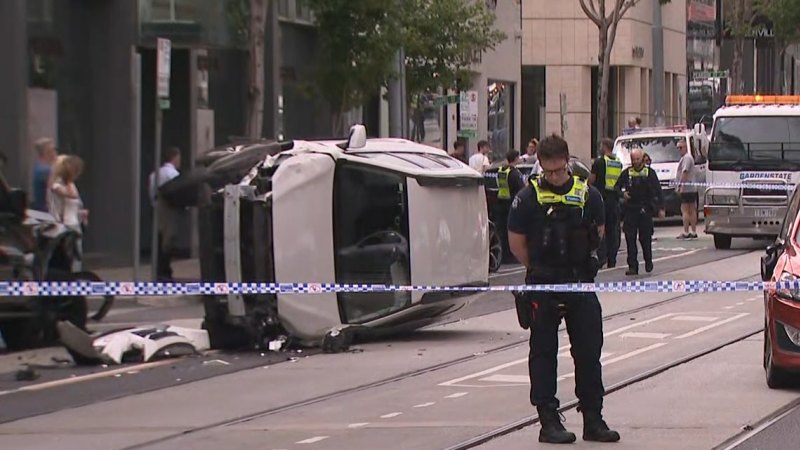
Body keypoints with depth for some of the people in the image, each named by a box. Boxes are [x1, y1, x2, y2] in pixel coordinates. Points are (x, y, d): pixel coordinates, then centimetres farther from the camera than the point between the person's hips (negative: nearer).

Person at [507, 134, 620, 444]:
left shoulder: (588, 195, 3)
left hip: (581, 282, 3)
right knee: (543, 353, 3)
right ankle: (548, 421, 6)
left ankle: (593, 419, 12)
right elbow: (516, 243, 0)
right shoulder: (528, 198, -6)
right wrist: (540, 269, 5)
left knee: (589, 351, 5)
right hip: (542, 288, -3)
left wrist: (580, 264, 13)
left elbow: (598, 233, 16)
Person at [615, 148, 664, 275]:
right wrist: (622, 193, -8)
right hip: (630, 210, 2)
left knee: (646, 238, 2)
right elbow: (617, 187, 15)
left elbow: (658, 191, 3)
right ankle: (632, 266, -2)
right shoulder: (626, 173, 7)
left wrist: (661, 208, -4)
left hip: (645, 211, -1)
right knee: (630, 239, -5)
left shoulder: (650, 173, 3)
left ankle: (648, 262, 23)